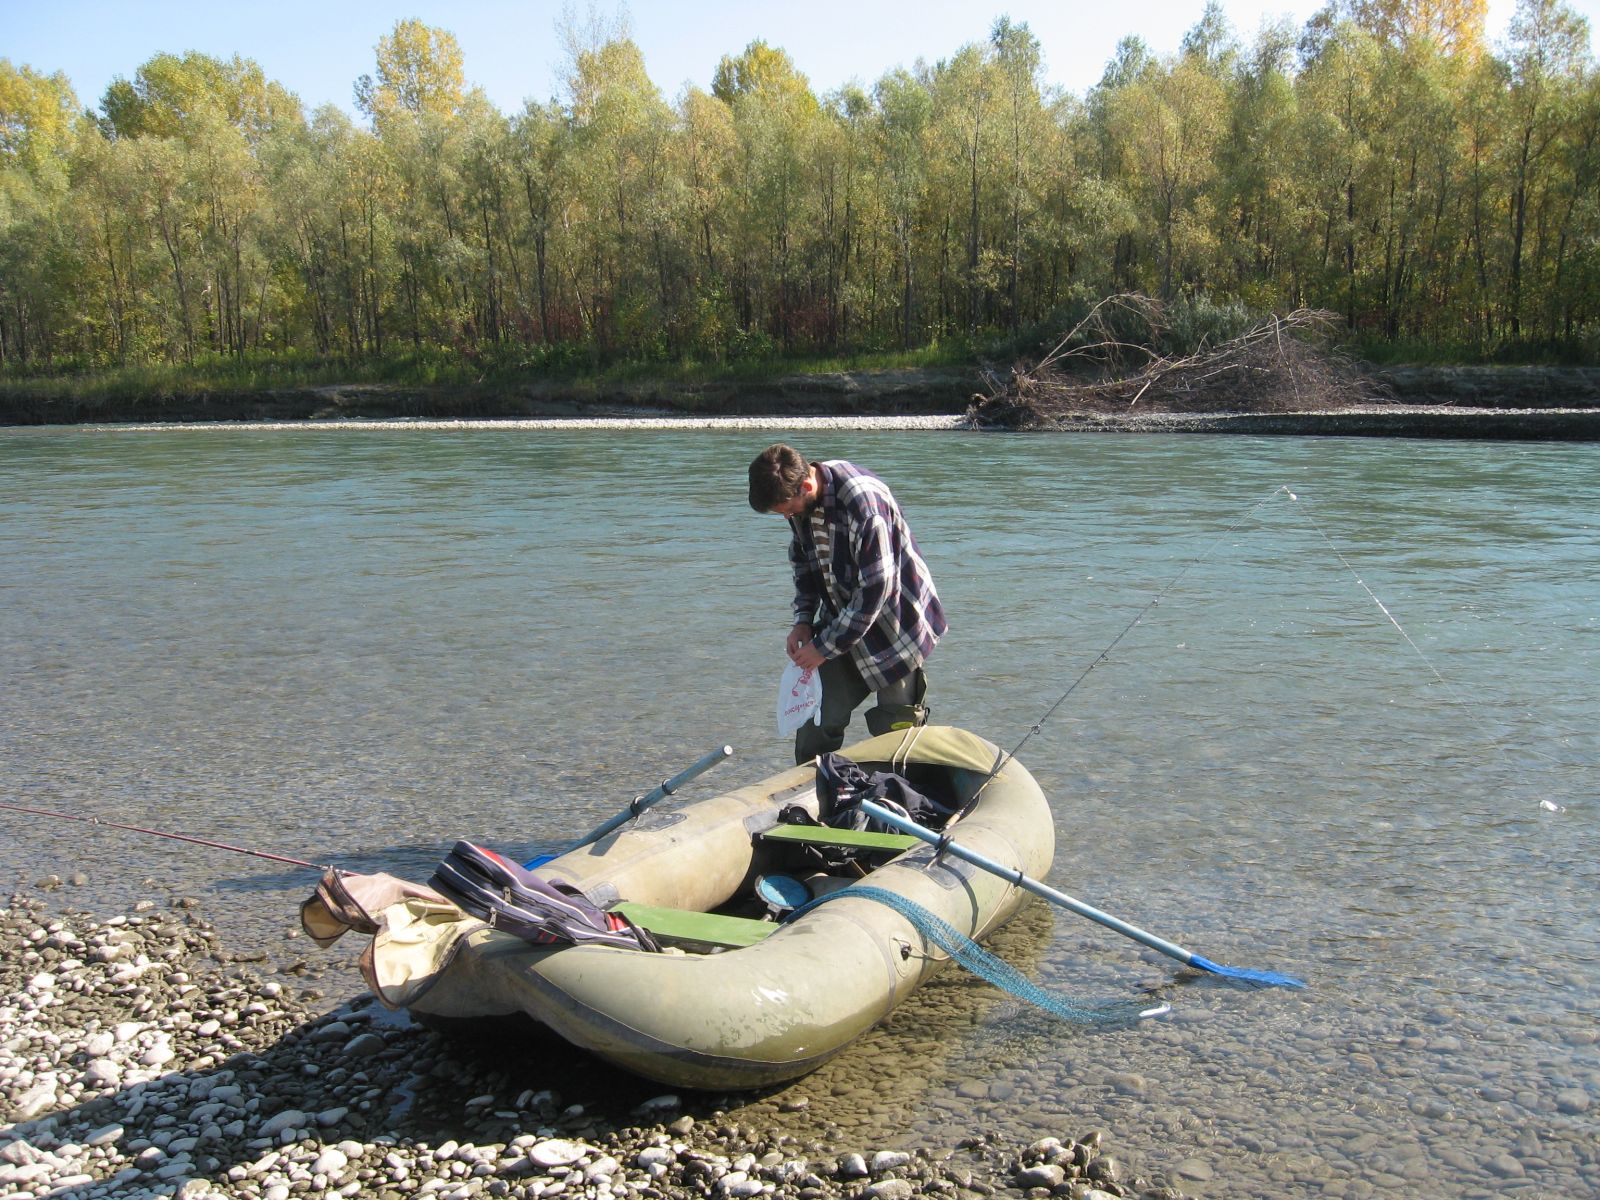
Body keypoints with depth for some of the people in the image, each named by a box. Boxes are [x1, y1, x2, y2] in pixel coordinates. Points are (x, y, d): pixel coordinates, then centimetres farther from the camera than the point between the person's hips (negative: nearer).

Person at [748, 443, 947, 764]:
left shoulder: (863, 500, -30)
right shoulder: (797, 498, -5)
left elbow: (876, 587, -27)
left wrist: (825, 646, -20)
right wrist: (803, 621, 0)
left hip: (894, 626, -7)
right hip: (842, 623, 7)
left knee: (896, 732, -2)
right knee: (816, 717, 7)